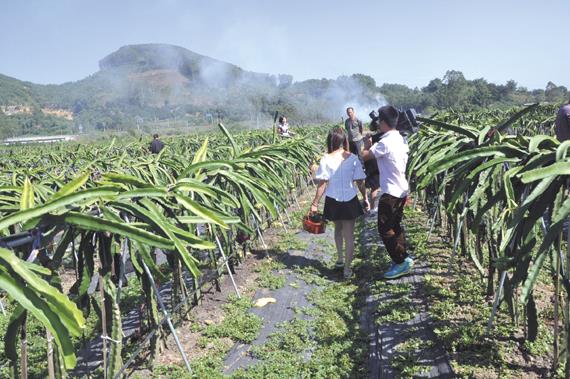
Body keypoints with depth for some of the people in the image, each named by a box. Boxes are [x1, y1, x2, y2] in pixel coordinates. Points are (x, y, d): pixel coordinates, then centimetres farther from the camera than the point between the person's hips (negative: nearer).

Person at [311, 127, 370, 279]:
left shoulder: (326, 159, -10)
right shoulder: (353, 158, -8)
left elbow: (322, 183, -11)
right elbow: (360, 182, -4)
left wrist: (315, 203, -5)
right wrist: (365, 198, 8)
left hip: (332, 201, 1)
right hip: (350, 200, -1)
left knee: (338, 229, 25)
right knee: (349, 234, 7)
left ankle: (340, 259, 36)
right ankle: (347, 268, 6)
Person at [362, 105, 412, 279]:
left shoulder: (385, 143, -21)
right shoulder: (400, 139, 8)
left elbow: (365, 156, -16)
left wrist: (367, 145, 6)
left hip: (390, 192, -9)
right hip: (401, 190, 9)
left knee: (385, 229, 0)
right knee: (395, 226, 19)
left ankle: (401, 262, 6)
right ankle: (403, 259, 27)